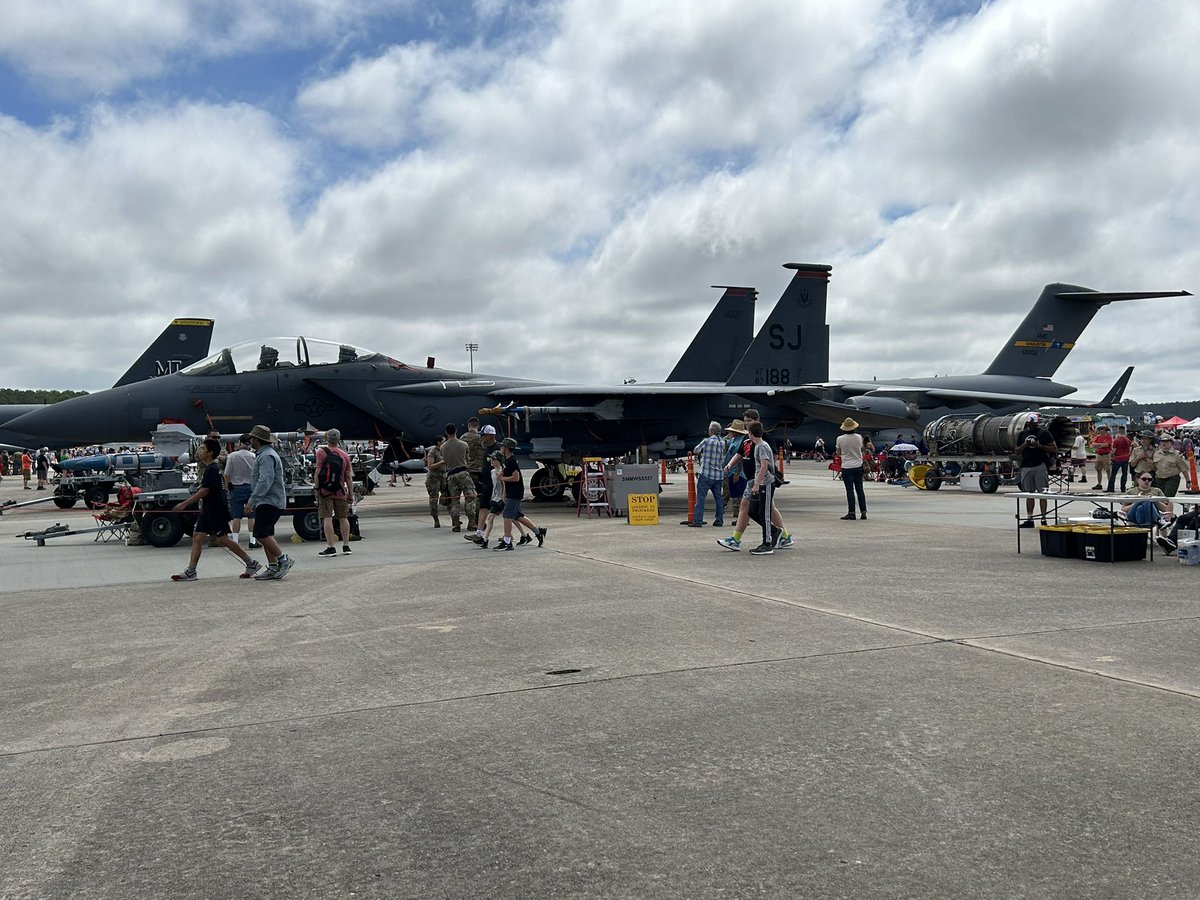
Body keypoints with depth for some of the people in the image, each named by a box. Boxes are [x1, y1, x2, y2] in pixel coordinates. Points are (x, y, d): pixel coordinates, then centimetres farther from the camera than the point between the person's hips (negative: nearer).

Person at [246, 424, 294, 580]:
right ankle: (273, 567, 9)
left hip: (270, 502, -11)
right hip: (267, 501, 11)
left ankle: (283, 559, -8)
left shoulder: (266, 456, -15)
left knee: (261, 534, -14)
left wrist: (252, 500, -26)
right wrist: (254, 501, 24)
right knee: (266, 535, 9)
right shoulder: (263, 454, 21)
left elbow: (265, 481, -25)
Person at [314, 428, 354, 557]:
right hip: (340, 492, 4)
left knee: (327, 518, -3)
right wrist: (351, 493, 12)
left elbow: (318, 472, -10)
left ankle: (330, 547, -6)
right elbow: (348, 477, 7)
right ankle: (346, 547, 15)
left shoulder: (321, 452, -5)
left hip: (325, 490, -4)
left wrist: (317, 488, -4)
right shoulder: (345, 455, 6)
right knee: (343, 518, 11)